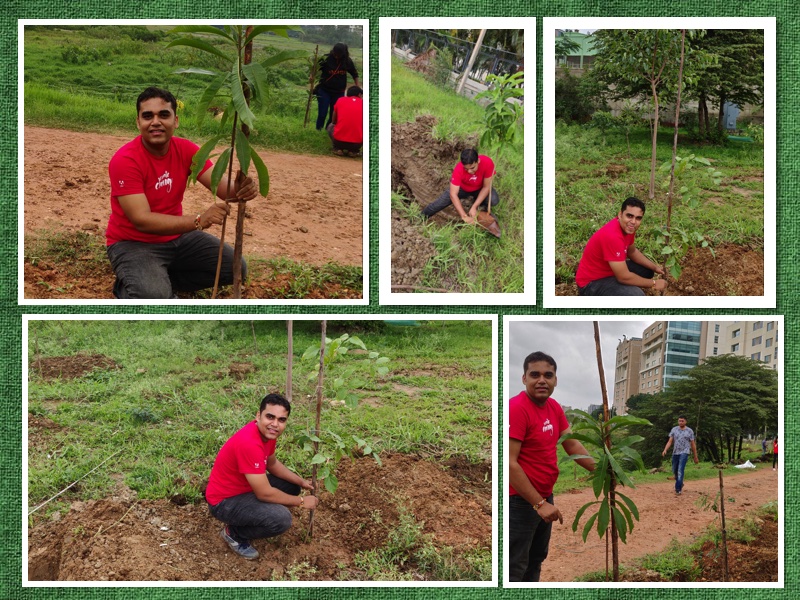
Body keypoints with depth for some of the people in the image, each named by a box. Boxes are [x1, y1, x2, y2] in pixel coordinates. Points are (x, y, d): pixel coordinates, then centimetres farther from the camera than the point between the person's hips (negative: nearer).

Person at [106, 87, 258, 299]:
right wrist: (198, 220, -42)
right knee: (154, 296, -34)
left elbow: (224, 186, -13)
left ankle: (161, 277, 8)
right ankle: (128, 286, 3)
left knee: (235, 268, -2)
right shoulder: (125, 160, -24)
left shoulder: (186, 150, -6)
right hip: (133, 243, -6)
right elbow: (142, 220, -31)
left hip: (176, 236, 7)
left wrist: (242, 189, -40)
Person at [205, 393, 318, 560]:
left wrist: (301, 482, 2)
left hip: (245, 486, 10)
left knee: (292, 485, 14)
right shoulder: (249, 443, -34)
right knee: (282, 518, -26)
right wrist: (301, 501, -17)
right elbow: (265, 494, -29)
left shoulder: (267, 431, -6)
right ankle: (234, 533, -1)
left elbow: (272, 464, 14)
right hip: (225, 501, -10)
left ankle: (249, 515, 16)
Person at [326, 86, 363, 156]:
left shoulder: (340, 100, 10)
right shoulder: (362, 103, 8)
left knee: (330, 126, 31)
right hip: (357, 144, -1)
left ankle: (338, 148, 9)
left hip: (339, 141, 1)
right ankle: (353, 150, 10)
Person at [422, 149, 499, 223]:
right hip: (462, 188, 0)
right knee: (441, 202, -15)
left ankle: (481, 205, 8)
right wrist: (464, 216, -44)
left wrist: (474, 207, -32)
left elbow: (486, 187, -26)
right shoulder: (459, 169, -37)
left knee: (494, 200, -27)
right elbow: (453, 194, -37)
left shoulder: (487, 163, -37)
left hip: (480, 188, 0)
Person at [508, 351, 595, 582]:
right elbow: (509, 463, -25)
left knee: (536, 560, 21)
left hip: (544, 497, 9)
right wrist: (539, 503, -24)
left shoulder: (554, 407, 5)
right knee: (515, 569, -4)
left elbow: (572, 444, 14)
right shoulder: (517, 408, -22)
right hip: (519, 500, -9)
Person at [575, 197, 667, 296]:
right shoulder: (612, 236, -33)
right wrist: (653, 283, -17)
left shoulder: (627, 227, -5)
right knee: (636, 295, -28)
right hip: (592, 282, -10)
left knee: (646, 269, 16)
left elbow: (632, 251, 17)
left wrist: (654, 267, 6)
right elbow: (624, 277, -30)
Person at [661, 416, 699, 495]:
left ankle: (678, 489, -15)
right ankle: (680, 484, 39)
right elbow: (670, 441, 3)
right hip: (675, 453, 4)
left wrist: (696, 457, 8)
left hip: (684, 453, -4)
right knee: (674, 471, 13)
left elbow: (693, 444, 5)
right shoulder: (674, 430, 6)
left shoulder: (689, 431, 1)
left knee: (680, 471, -16)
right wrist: (665, 450, -14)